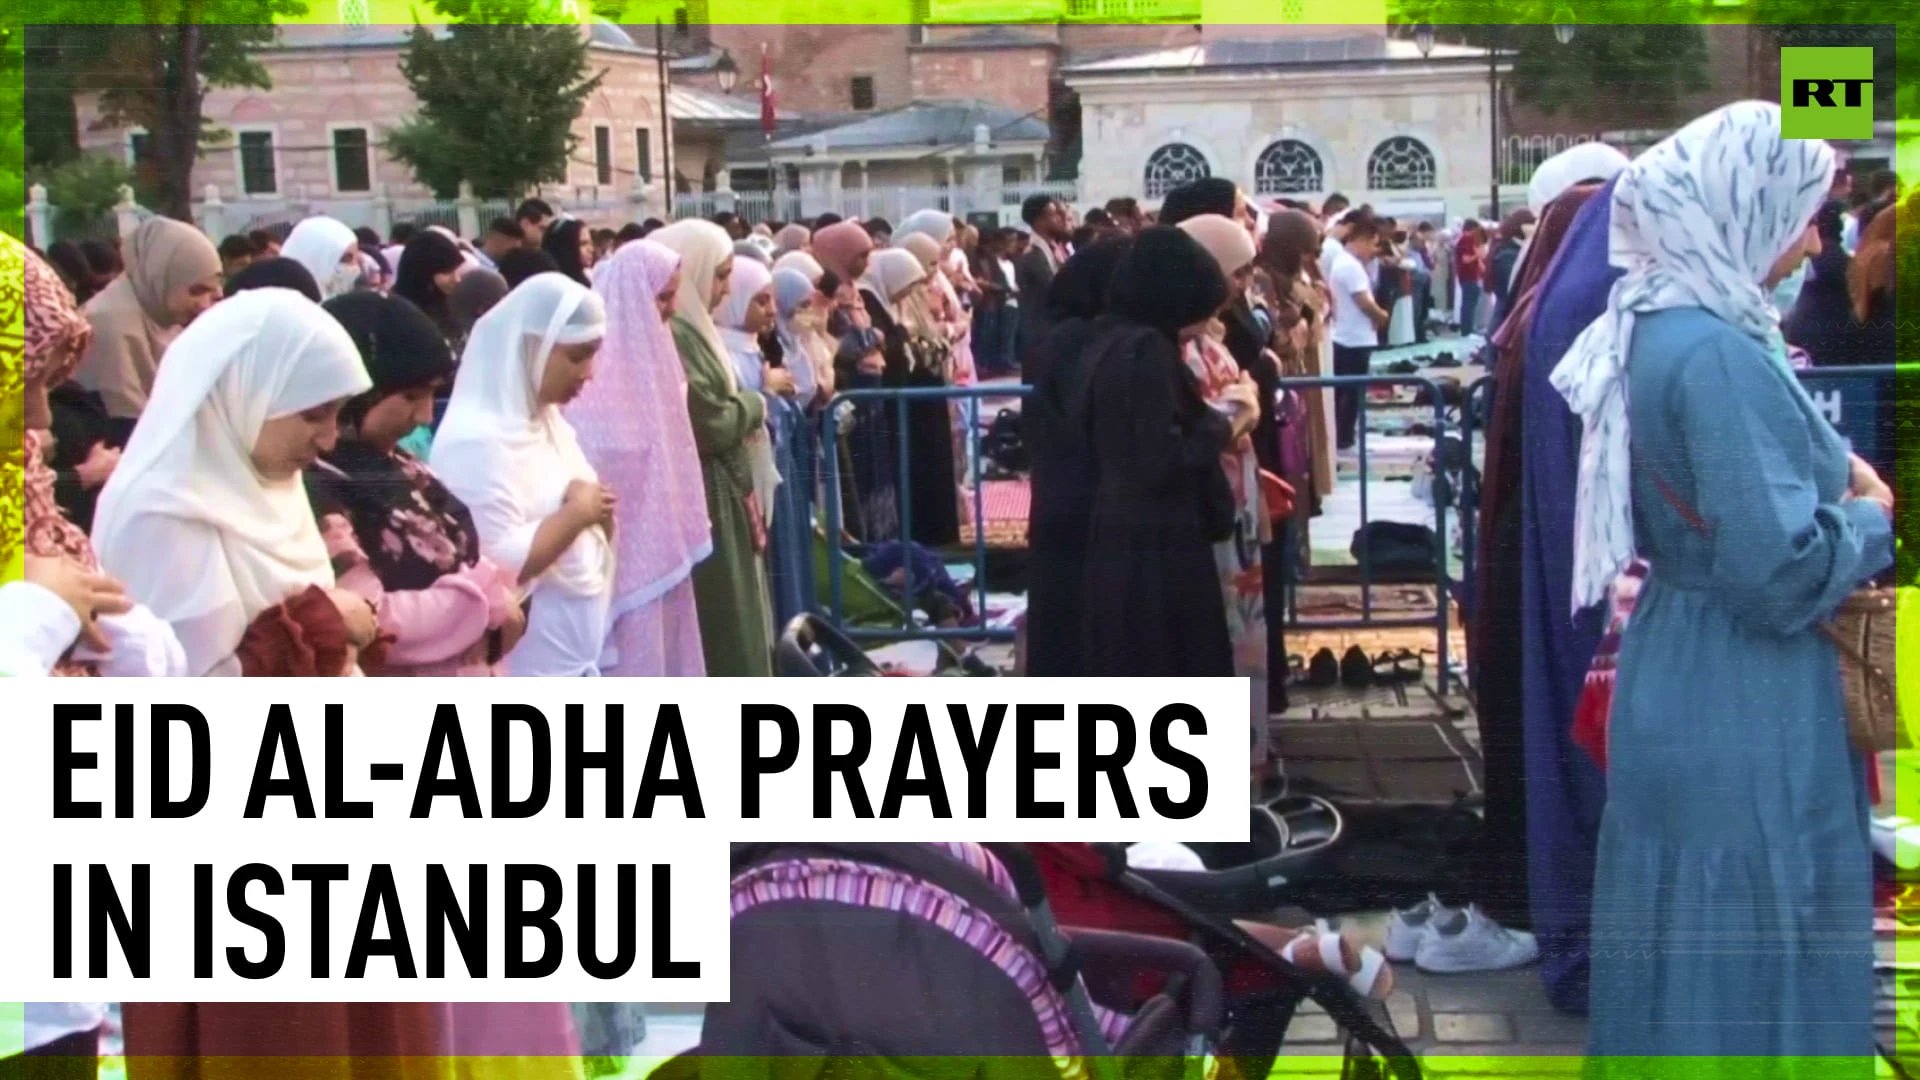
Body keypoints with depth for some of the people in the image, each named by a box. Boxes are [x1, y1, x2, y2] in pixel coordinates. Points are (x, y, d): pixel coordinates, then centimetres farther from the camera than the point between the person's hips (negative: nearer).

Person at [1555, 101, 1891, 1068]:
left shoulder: (1655, 330, 8)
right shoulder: (1718, 352, -22)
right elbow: (1779, 571, -26)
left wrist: (1827, 473, 6)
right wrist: (1871, 518, -8)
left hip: (1684, 685, 9)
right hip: (1741, 714, -9)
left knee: (1687, 955, 19)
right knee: (1758, 968, 3)